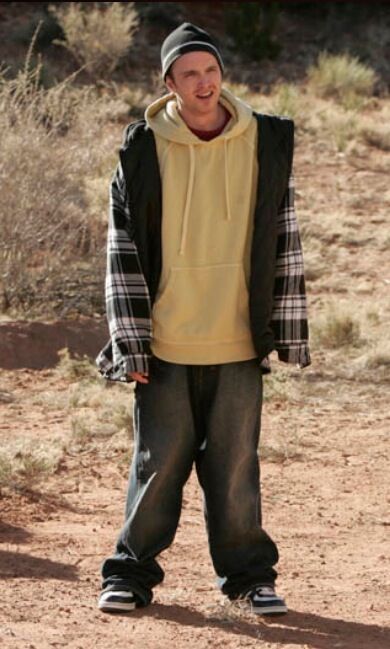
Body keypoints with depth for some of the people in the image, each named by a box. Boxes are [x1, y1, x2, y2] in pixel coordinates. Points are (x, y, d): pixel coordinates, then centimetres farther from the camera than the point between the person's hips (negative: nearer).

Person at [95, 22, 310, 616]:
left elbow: (283, 242, 7)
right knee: (159, 463, 4)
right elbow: (123, 250, 1)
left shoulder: (267, 144, 2)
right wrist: (130, 342, -3)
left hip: (239, 343, 1)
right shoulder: (143, 150, -1)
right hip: (164, 343, -1)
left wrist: (288, 333, 5)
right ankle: (132, 573, 17)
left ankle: (248, 574, 18)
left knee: (236, 465, 6)